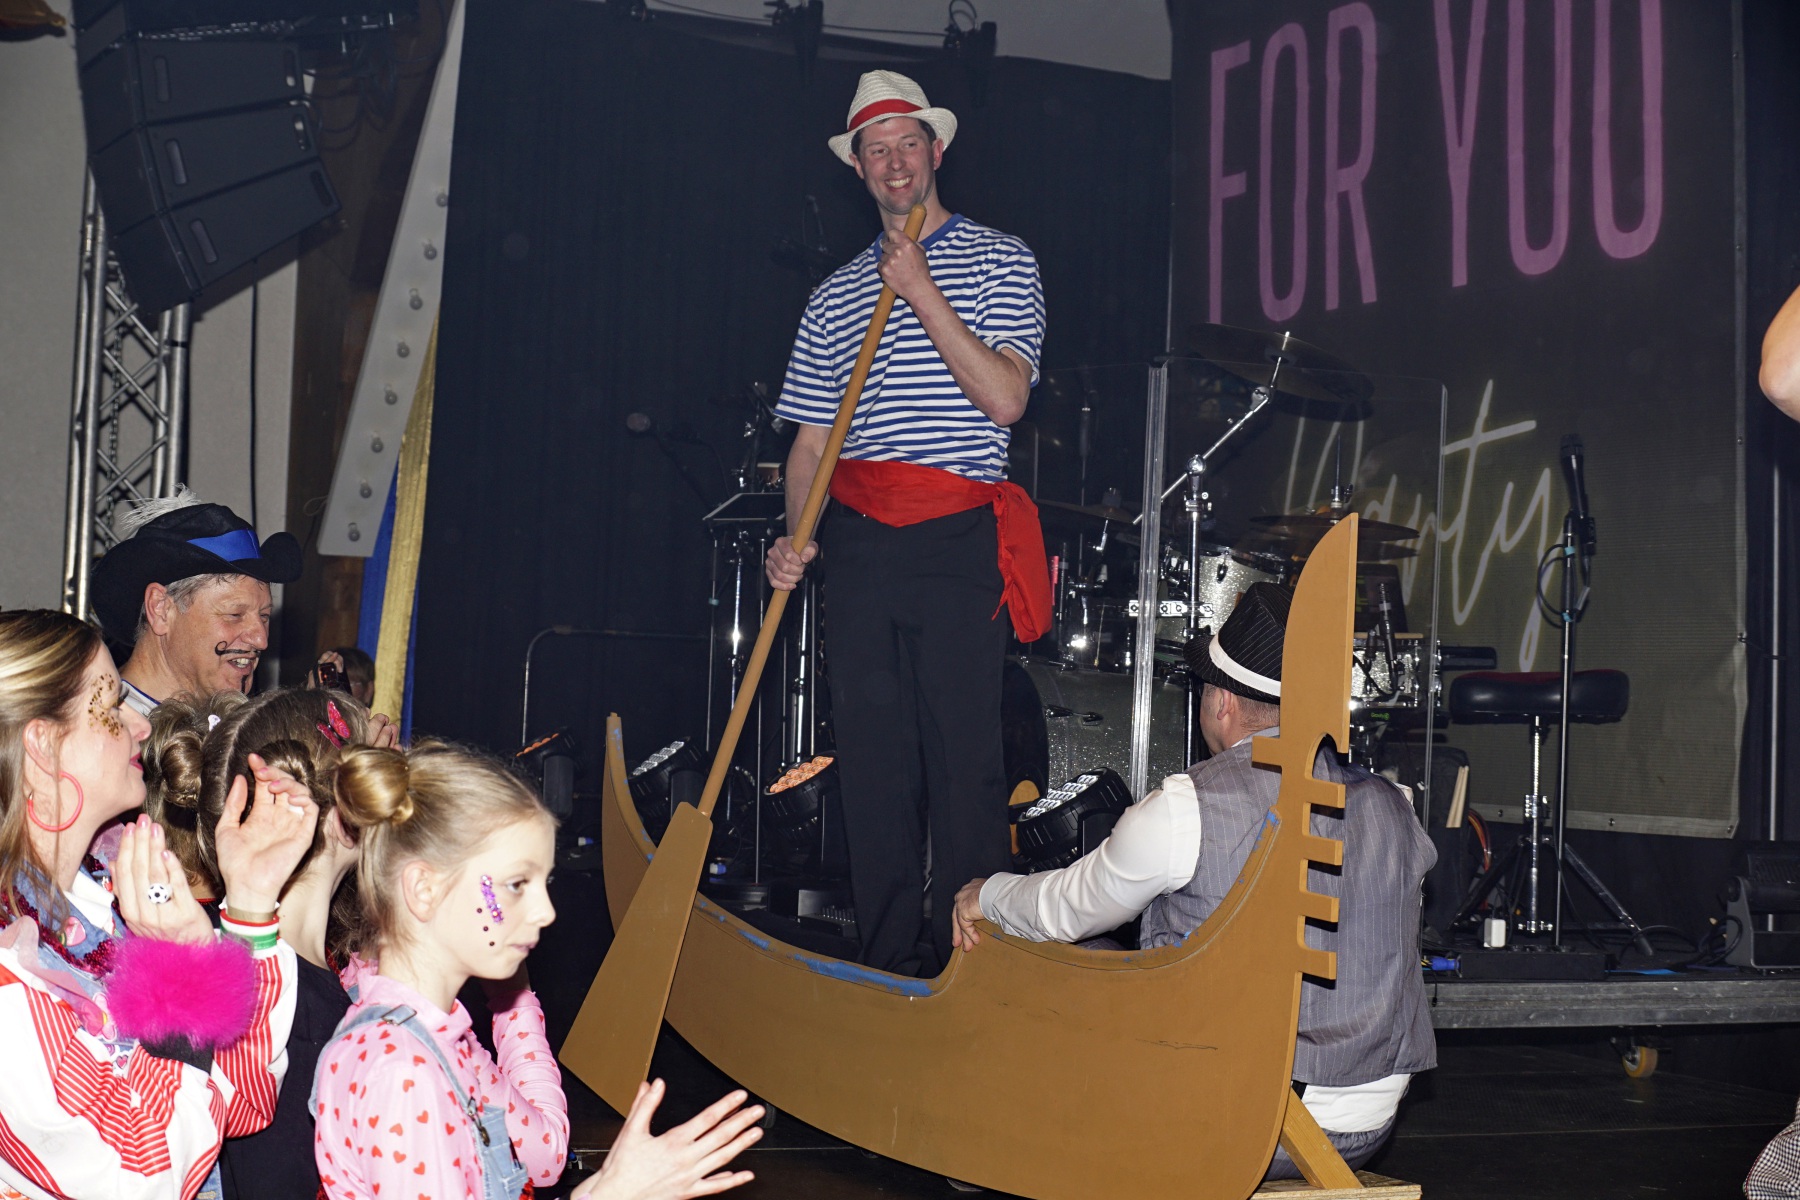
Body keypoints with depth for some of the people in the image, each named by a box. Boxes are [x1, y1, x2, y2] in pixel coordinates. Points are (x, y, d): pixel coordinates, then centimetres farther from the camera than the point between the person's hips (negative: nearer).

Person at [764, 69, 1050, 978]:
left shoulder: (997, 261, 6)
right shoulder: (836, 295, 18)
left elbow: (1006, 398, -8)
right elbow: (812, 435, 16)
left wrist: (923, 295, -11)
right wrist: (797, 537, 0)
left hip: (960, 541, -4)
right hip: (857, 546, 4)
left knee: (963, 759, -8)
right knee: (871, 761, 4)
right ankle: (891, 971, 11)